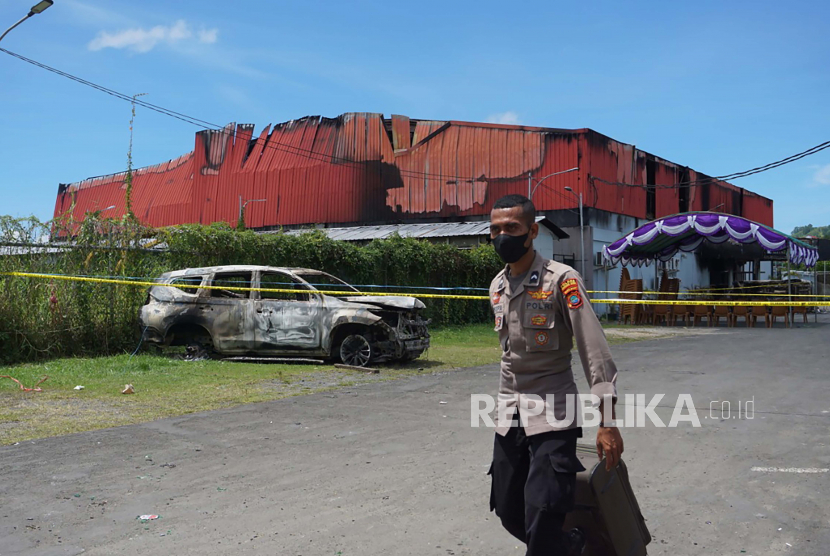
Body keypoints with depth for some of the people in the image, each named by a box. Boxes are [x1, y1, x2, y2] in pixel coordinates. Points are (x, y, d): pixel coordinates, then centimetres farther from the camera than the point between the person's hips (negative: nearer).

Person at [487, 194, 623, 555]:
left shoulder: (561, 280, -12)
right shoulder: (497, 286, 8)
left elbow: (595, 352, -15)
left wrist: (607, 422, -19)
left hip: (551, 413, -6)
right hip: (509, 415, 7)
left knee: (542, 523, -13)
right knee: (509, 513, 12)